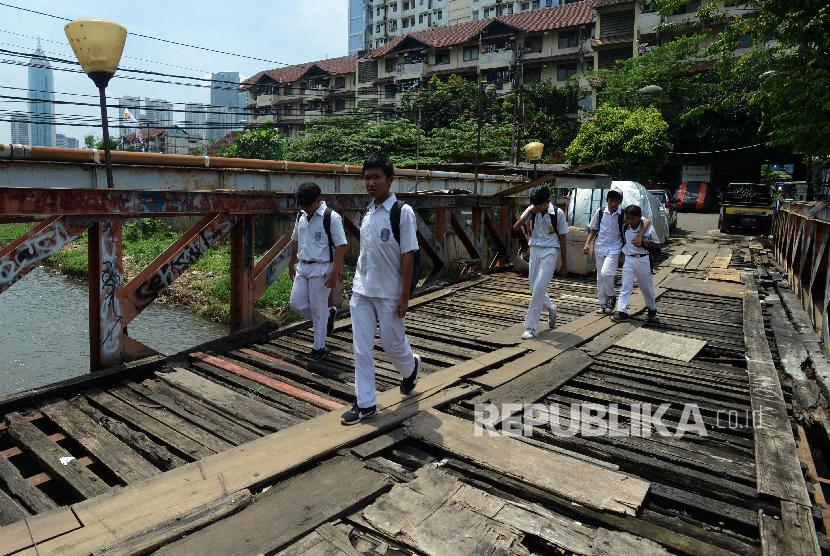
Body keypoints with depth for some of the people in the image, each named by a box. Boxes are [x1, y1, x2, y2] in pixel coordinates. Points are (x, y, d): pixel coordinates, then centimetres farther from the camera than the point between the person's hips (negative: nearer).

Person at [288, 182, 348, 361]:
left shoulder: (331, 217, -14)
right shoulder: (301, 217, 7)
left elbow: (341, 246, -15)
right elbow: (295, 241, 20)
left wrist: (334, 272, -19)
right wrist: (291, 264, 23)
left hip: (321, 269, -7)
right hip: (303, 267, 7)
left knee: (318, 308, 0)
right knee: (297, 303, 5)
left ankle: (319, 347, 15)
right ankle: (328, 314, 29)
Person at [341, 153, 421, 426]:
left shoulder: (402, 212, -12)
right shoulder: (368, 211, 6)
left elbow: (408, 256, -13)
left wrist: (404, 296, -14)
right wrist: (360, 281, 13)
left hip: (388, 293, -5)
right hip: (361, 291, 6)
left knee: (392, 344, 10)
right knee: (361, 349, 5)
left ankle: (410, 367, 43)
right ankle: (366, 403, 16)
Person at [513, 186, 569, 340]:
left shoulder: (558, 213, -11)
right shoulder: (531, 210, -2)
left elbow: (563, 238, -4)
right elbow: (516, 227, -11)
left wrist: (564, 264, 0)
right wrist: (530, 212, -21)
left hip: (550, 252, -4)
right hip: (535, 250, 5)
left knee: (539, 289, -11)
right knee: (535, 288, 10)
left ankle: (531, 327, -4)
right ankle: (551, 309, 40)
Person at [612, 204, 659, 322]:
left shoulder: (648, 228, -10)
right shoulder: (625, 227, 0)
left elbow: (657, 243, -2)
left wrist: (643, 242, -18)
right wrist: (623, 253, 7)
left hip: (643, 260, -2)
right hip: (628, 259, 3)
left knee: (646, 286, 12)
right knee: (625, 286, -2)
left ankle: (652, 309, 31)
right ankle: (621, 312, -1)